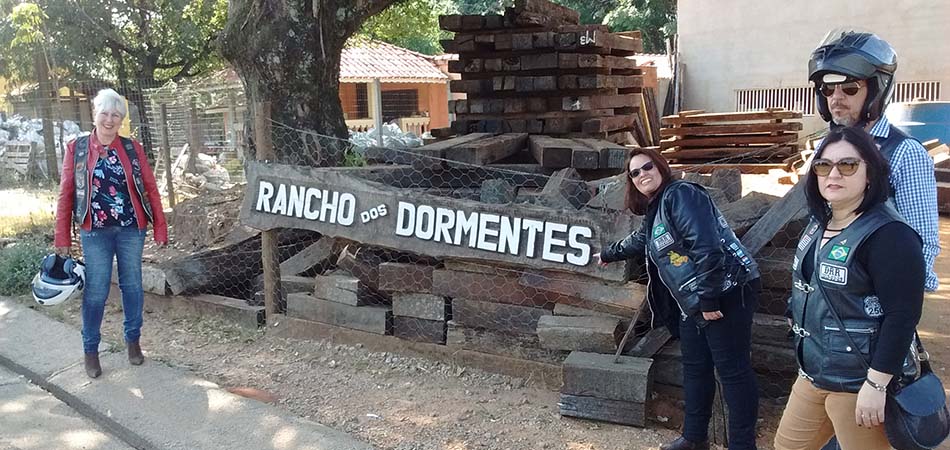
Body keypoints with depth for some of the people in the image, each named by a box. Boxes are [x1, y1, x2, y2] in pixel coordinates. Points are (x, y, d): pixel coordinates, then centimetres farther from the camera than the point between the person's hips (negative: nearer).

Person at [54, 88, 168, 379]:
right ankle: (90, 349, 16)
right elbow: (66, 194, 0)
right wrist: (62, 237, -2)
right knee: (96, 290, 3)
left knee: (132, 284, 10)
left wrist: (160, 227, -2)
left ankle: (133, 339, 25)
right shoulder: (77, 148, 0)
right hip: (95, 231, -1)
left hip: (131, 229, 1)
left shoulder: (131, 148, 1)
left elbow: (150, 188, 2)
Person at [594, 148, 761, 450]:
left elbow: (706, 247, -22)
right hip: (693, 302, 10)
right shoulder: (654, 212, 18)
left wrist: (708, 298, -23)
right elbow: (639, 242, 40)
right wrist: (609, 254, 56)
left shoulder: (681, 194, -12)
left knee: (732, 369, -3)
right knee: (695, 368, 16)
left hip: (726, 295, -10)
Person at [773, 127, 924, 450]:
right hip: (815, 373, 9)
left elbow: (902, 316, -23)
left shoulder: (889, 235, -20)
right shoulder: (819, 224, 7)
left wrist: (876, 384, -24)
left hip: (857, 383, -9)